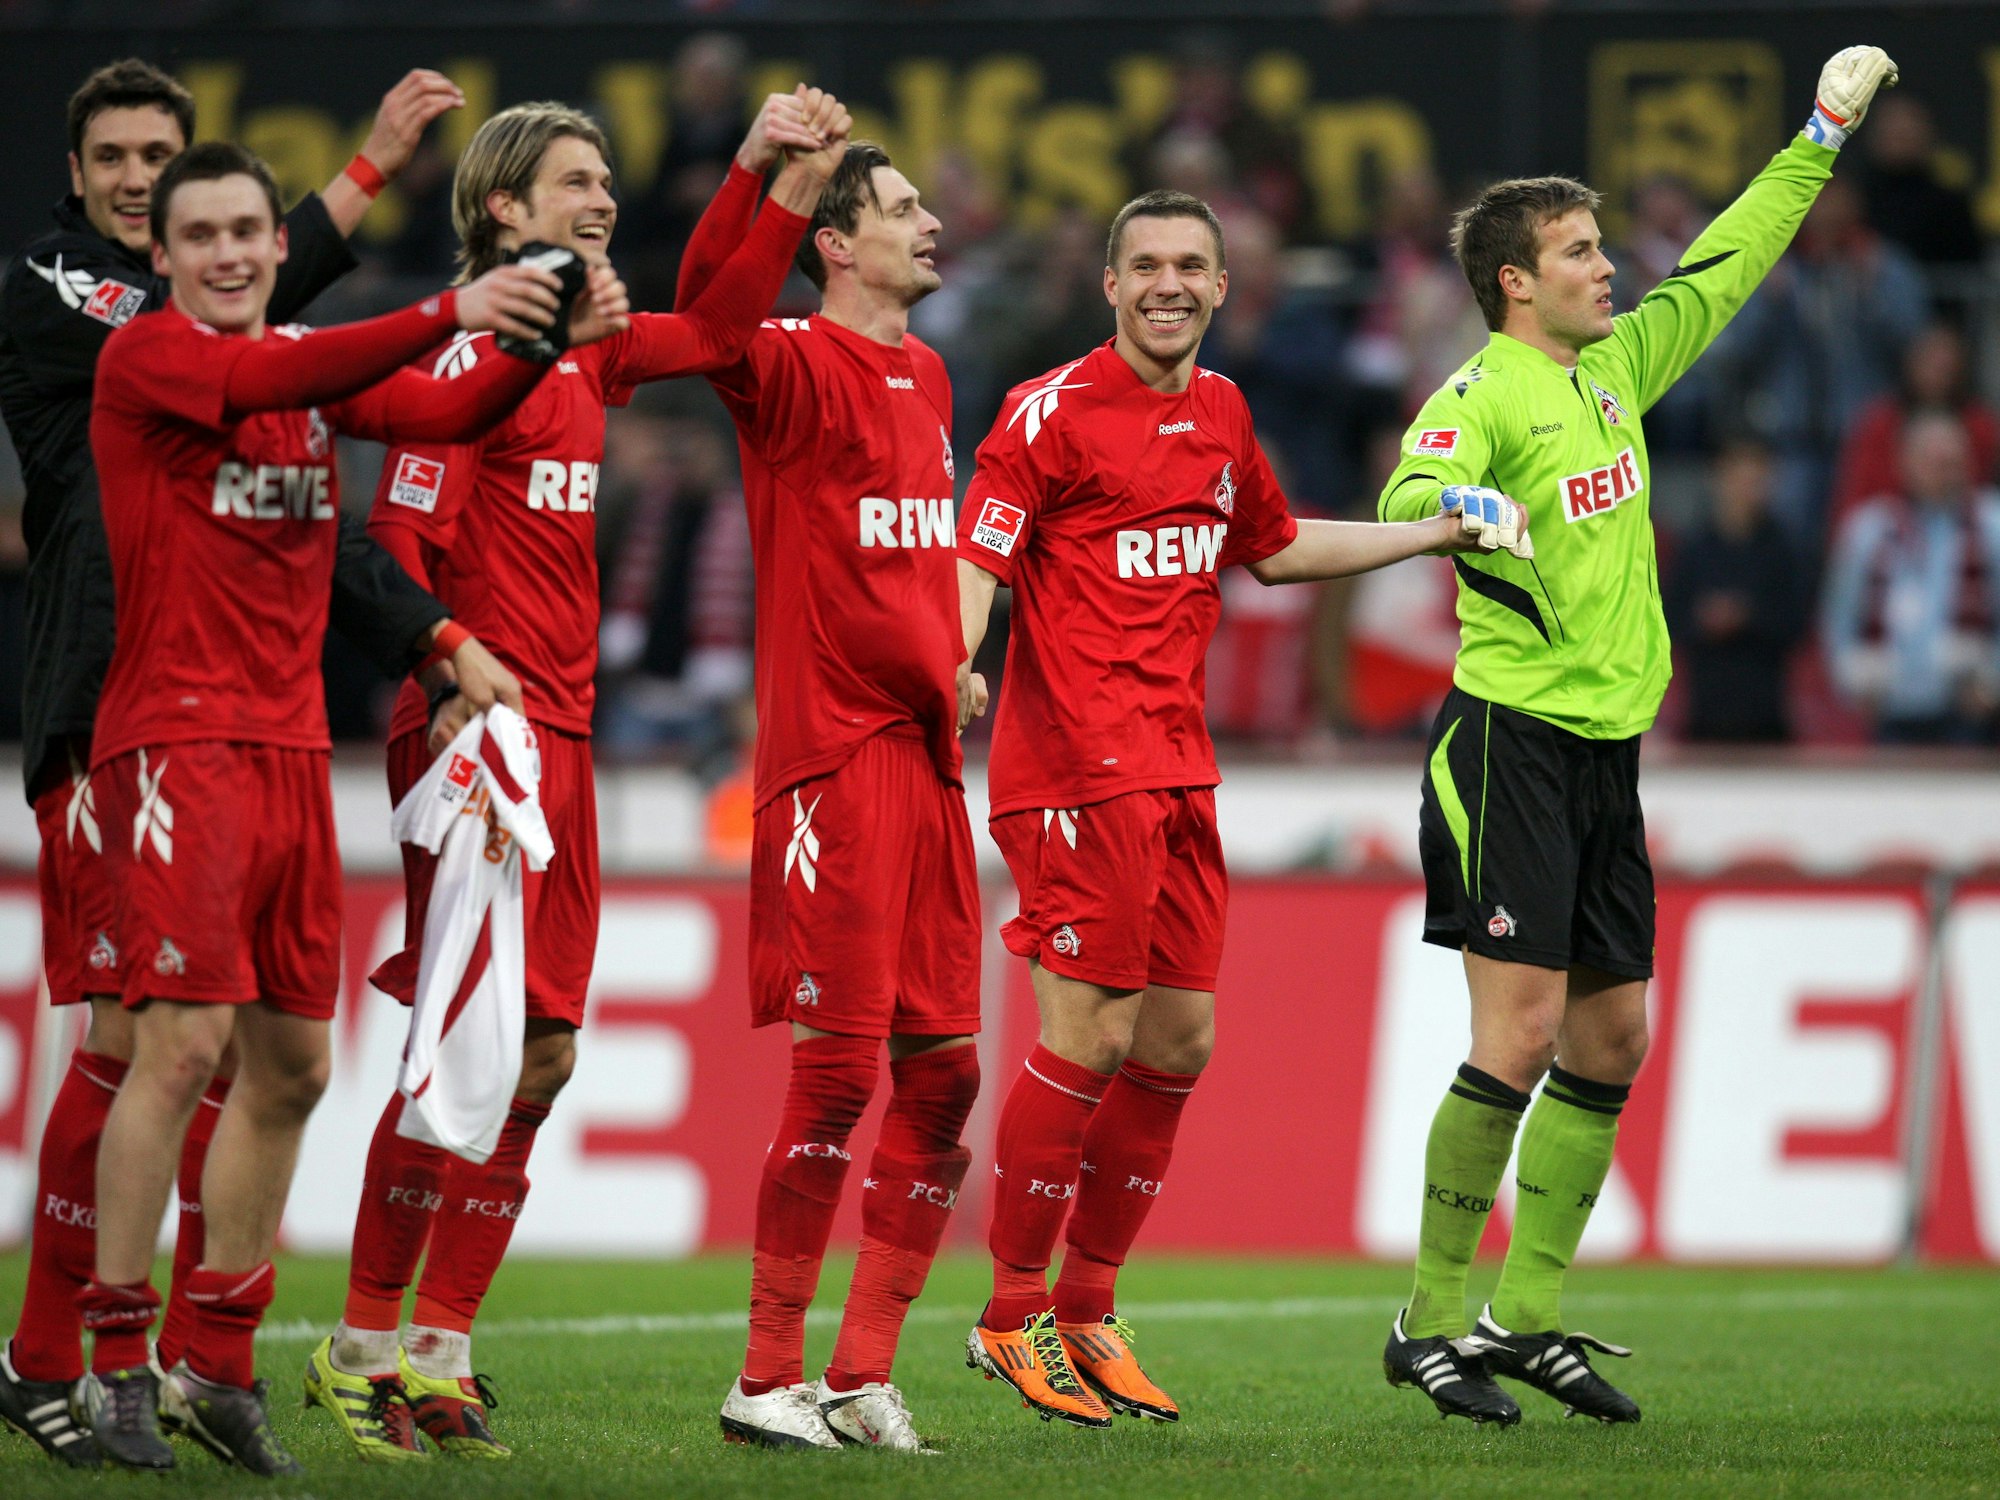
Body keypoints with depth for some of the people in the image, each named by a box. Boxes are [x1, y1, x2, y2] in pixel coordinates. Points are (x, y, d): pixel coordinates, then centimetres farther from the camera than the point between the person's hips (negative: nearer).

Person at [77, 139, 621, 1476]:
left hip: (292, 747, 7)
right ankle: (117, 1366, -8)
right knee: (185, 1041, -14)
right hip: (179, 741, -7)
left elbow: (451, 414, 2)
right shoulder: (145, 356, -5)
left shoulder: (320, 362, 15)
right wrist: (451, 311, -32)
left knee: (292, 1066, 8)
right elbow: (270, 383, -24)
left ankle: (220, 1365, 17)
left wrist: (547, 338, -17)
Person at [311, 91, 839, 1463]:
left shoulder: (587, 350, 16)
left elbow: (714, 329, 20)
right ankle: (362, 1344, -3)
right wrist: (447, 692, -21)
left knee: (540, 1052, 6)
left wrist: (795, 187, 9)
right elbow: (403, 536, -13)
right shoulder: (472, 347, -8)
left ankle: (439, 1351, 10)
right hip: (481, 732, -9)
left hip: (564, 733, 9)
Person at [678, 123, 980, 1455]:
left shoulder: (927, 378, 18)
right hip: (830, 755, -8)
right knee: (838, 1069, -9)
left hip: (923, 754, 8)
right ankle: (768, 1380, -1)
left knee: (943, 1072, 6)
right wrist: (757, 170, -41)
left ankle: (864, 1375, 14)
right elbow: (706, 310, -29)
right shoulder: (796, 368, -7)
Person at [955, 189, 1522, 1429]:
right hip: (1076, 765, -8)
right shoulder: (1054, 411, -7)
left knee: (1180, 1040, 8)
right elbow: (976, 557, -14)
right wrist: (954, 664, -34)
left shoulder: (1222, 414, 15)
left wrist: (1443, 532, 29)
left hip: (1178, 765, 8)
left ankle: (1091, 1312, 20)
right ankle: (1014, 1317, 3)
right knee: (1093, 1036, -9)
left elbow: (1275, 550, 31)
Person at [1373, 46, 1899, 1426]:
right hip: (1514, 741, -8)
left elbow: (1723, 269, 26)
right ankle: (1432, 1322, -4)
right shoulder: (1483, 396, -10)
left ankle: (1529, 1313, 15)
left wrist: (1822, 138, 29)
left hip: (1608, 746, 8)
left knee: (1612, 1036, 8)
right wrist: (1467, 513, -49)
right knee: (1523, 1029, -11)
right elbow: (1411, 497, -28)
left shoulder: (1615, 368, 13)